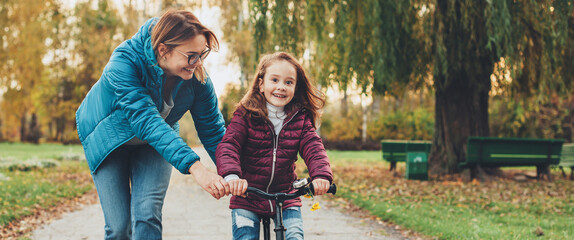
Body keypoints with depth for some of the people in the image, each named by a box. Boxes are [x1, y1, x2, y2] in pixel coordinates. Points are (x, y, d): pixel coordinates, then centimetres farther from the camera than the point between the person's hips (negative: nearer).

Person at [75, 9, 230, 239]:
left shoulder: (197, 75, -23)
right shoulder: (124, 63, -35)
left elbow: (212, 129, -15)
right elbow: (146, 120, -46)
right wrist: (194, 166, -56)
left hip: (157, 143, 2)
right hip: (109, 139, -2)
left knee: (147, 215, -18)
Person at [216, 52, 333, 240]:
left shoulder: (301, 120, 1)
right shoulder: (246, 115, -7)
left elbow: (313, 148, -10)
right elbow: (228, 145, -18)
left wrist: (321, 175, -32)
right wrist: (231, 175, -39)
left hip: (286, 198, 2)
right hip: (247, 198, -2)